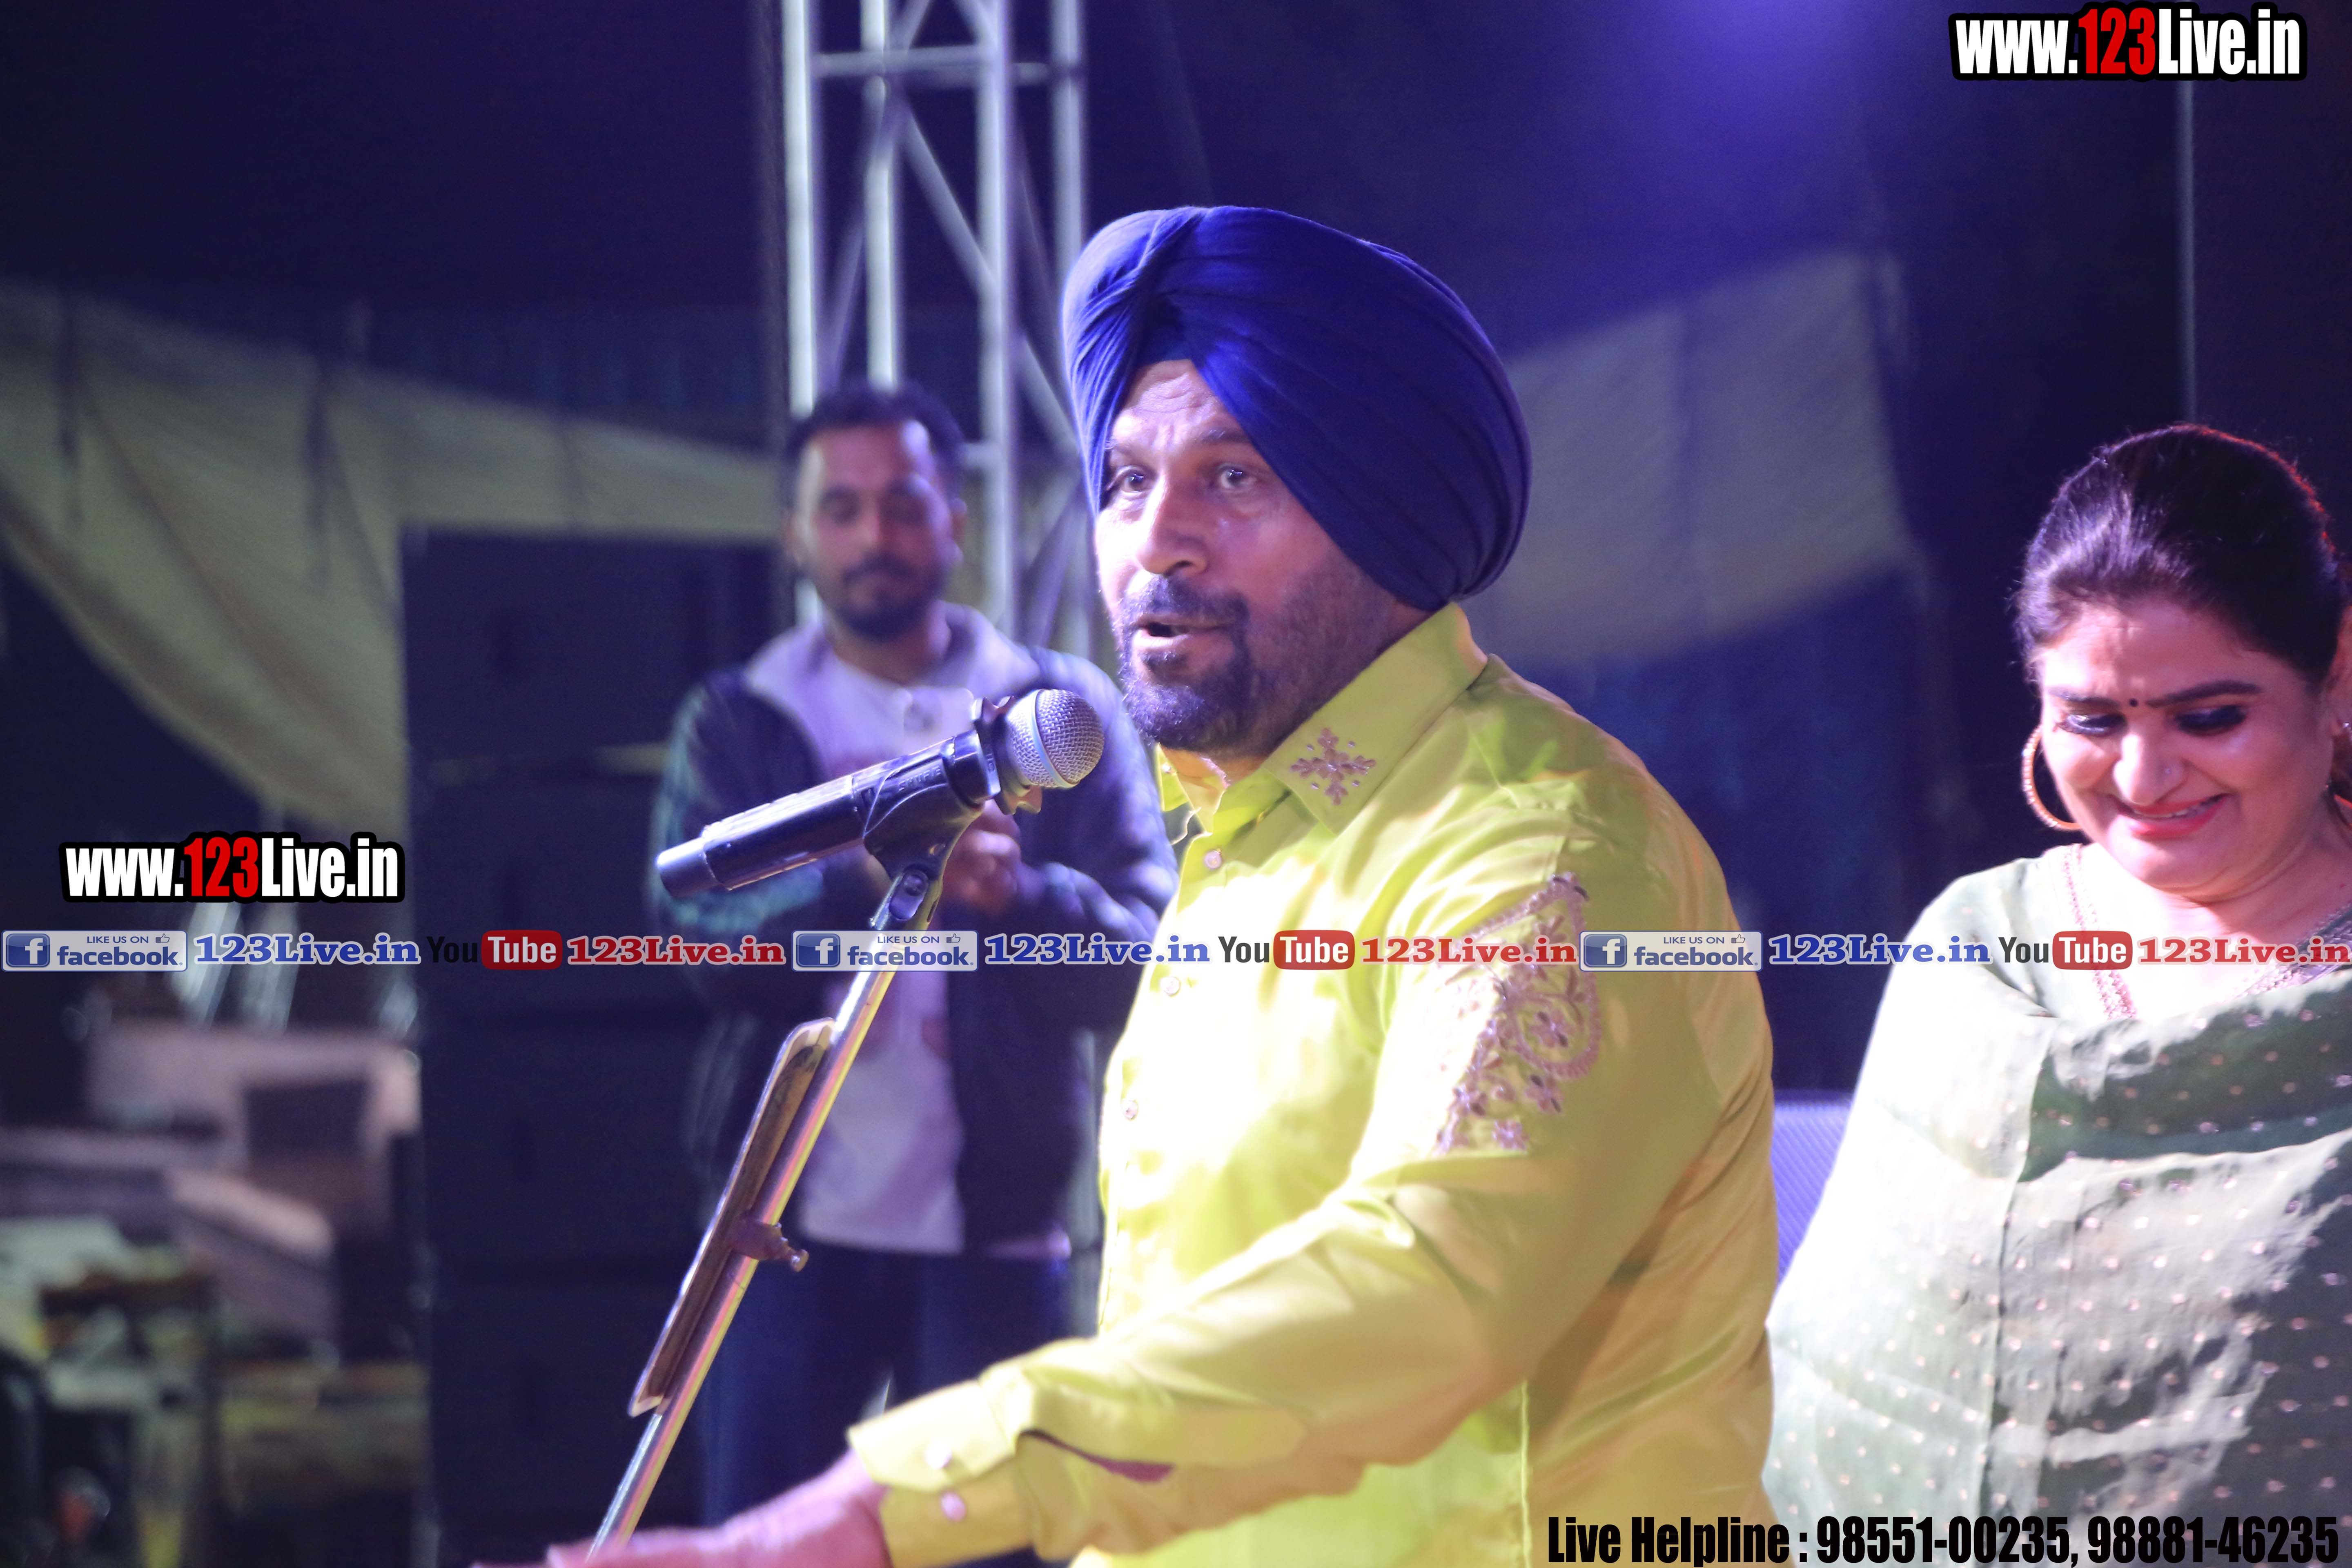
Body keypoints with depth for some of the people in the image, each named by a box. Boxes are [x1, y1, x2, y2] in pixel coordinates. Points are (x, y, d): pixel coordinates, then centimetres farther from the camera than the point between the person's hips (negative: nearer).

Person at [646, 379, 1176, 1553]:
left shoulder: (1060, 712, 5)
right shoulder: (736, 723, 6)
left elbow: (1150, 955, -4)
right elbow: (703, 937, -9)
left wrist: (1021, 894, -25)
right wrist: (867, 876, -27)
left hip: (993, 1227, 0)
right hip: (792, 1215, 0)